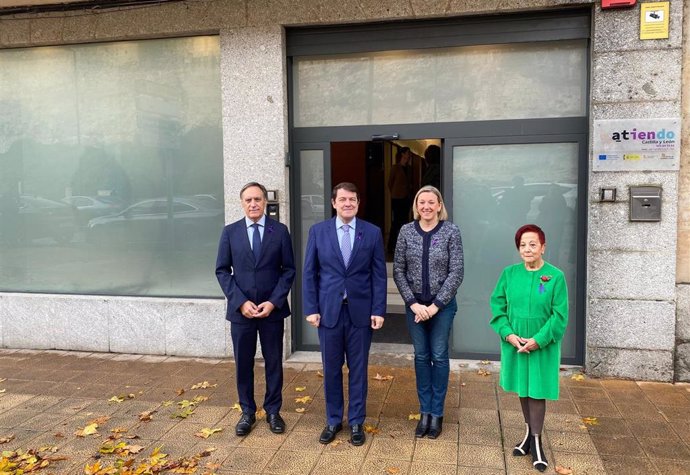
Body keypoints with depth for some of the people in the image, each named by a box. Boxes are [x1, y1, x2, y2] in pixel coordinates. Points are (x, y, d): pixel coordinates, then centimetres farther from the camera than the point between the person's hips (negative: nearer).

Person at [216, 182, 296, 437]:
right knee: (243, 364, 10)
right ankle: (247, 412, 26)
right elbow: (222, 271, 1)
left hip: (272, 309, 0)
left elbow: (288, 270, -1)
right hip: (240, 310, 1)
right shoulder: (230, 231, 1)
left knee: (274, 363, 10)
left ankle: (273, 411, 26)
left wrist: (274, 302, -11)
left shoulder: (280, 230, -1)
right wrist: (240, 302, -10)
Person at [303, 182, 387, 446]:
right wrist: (311, 309, -4)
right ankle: (333, 421, 27)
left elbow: (379, 275, 1)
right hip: (329, 310, 1)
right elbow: (309, 273, 2)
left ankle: (356, 422, 25)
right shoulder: (318, 231, 1)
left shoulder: (372, 233, 0)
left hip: (360, 311, 0)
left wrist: (378, 311, -5)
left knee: (358, 369, 9)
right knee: (331, 369, 10)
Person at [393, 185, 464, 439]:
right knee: (421, 356, 10)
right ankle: (424, 412, 23)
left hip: (442, 305, -2)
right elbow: (398, 270, -1)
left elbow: (457, 272, -9)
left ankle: (437, 413, 21)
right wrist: (413, 303, -9)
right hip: (414, 305, 2)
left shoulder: (451, 231, -7)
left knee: (439, 356, 7)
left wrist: (435, 305, -12)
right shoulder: (406, 231, -1)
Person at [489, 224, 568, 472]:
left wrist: (538, 340, -17)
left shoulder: (556, 277, -9)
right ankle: (529, 430, 34)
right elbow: (498, 306, 0)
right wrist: (509, 334, -12)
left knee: (537, 391, 3)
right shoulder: (509, 274, -1)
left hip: (542, 345, -3)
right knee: (522, 389, 16)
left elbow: (559, 315, -10)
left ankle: (536, 441, 15)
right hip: (514, 343, 3)